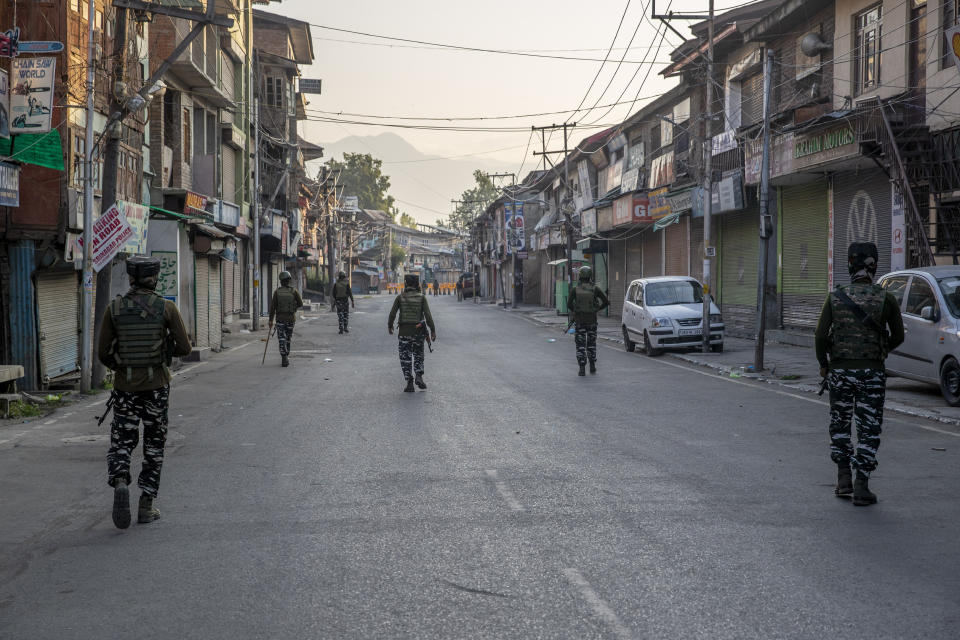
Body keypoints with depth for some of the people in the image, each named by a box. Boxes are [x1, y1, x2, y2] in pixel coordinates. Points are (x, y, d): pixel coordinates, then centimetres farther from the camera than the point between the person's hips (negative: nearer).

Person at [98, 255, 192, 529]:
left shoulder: (114, 309, -4)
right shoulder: (167, 308, -8)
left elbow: (103, 353, -1)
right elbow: (184, 348, -7)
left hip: (125, 386, 1)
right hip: (157, 386, -1)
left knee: (121, 443, 10)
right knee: (154, 445, 13)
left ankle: (120, 484, -19)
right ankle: (147, 505, 13)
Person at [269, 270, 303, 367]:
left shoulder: (277, 292, -7)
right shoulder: (294, 291, -8)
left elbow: (273, 307, -6)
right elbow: (300, 304, -1)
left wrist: (271, 320, -1)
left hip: (280, 318, -1)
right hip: (291, 318, 1)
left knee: (281, 339, 2)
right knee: (288, 338, 18)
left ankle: (284, 358, -12)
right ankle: (286, 356, 26)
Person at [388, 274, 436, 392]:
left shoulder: (400, 297, -4)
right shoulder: (421, 297, -4)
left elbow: (392, 314, -3)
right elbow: (427, 315, -11)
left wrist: (389, 326, 14)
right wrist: (433, 330, -7)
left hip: (404, 331, 0)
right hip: (418, 331, 1)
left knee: (405, 357, 7)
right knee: (418, 355, 17)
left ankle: (409, 383, 0)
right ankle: (419, 376, -4)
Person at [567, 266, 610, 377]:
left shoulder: (575, 290, -8)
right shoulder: (595, 289, -7)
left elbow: (569, 305, -9)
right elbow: (607, 302, -5)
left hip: (579, 321, -1)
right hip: (592, 321, 1)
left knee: (580, 345, 5)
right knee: (591, 343, 18)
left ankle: (582, 369, -3)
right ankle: (592, 367, 20)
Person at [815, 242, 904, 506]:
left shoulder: (835, 297, -3)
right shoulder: (886, 299, -5)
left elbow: (821, 336, -5)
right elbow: (898, 336, 3)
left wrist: (823, 363, 11)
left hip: (840, 371, 1)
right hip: (871, 373, -1)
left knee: (840, 425, 17)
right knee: (868, 430, 4)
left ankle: (843, 480, 15)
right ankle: (861, 488, 1)